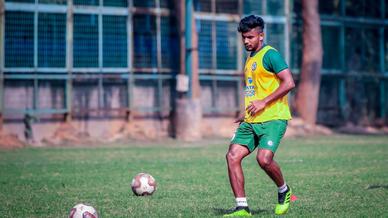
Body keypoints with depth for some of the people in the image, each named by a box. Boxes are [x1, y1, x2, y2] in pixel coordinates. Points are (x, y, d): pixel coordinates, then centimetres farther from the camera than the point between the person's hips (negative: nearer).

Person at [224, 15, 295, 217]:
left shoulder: (270, 54, -8)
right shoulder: (250, 58, 20)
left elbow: (289, 83, -17)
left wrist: (263, 103, -17)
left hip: (273, 118, -8)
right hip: (252, 121, 8)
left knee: (264, 158, -24)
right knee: (232, 156, -7)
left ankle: (284, 191, 6)